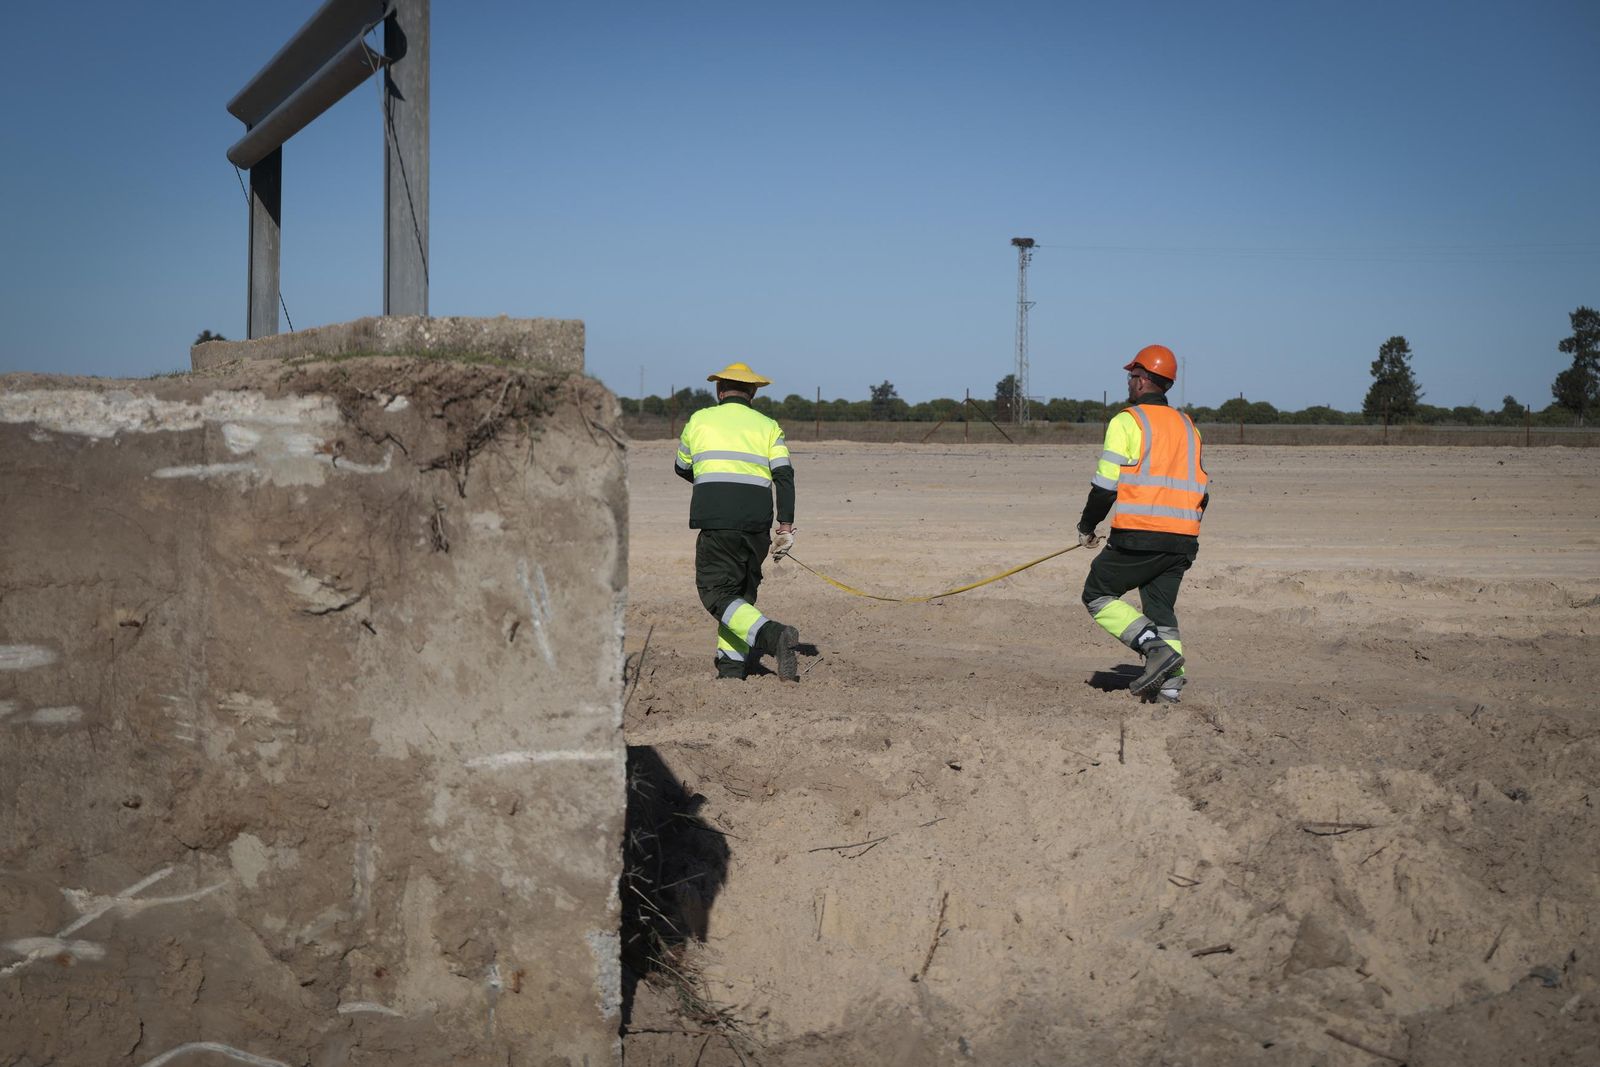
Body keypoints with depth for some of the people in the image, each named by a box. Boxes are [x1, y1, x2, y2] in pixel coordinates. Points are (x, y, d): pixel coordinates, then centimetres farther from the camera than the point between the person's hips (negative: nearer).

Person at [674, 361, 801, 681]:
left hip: (716, 521, -3)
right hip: (757, 523, 3)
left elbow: (682, 468, 24)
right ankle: (732, 664, 14)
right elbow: (784, 476, 0)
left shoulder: (699, 420, 11)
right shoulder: (768, 426, 12)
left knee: (717, 592, -4)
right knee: (742, 590, 17)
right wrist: (786, 526, -2)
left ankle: (771, 634, -25)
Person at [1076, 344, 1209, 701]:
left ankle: (1156, 647, -12)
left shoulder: (1126, 421, -3)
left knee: (1098, 596, 6)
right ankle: (1169, 684, 2)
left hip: (1139, 536, -6)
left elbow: (1106, 484, -7)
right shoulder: (1187, 427, 17)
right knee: (1160, 607, 14)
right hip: (1183, 540, 6)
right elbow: (1202, 491, 18)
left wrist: (1087, 527, 7)